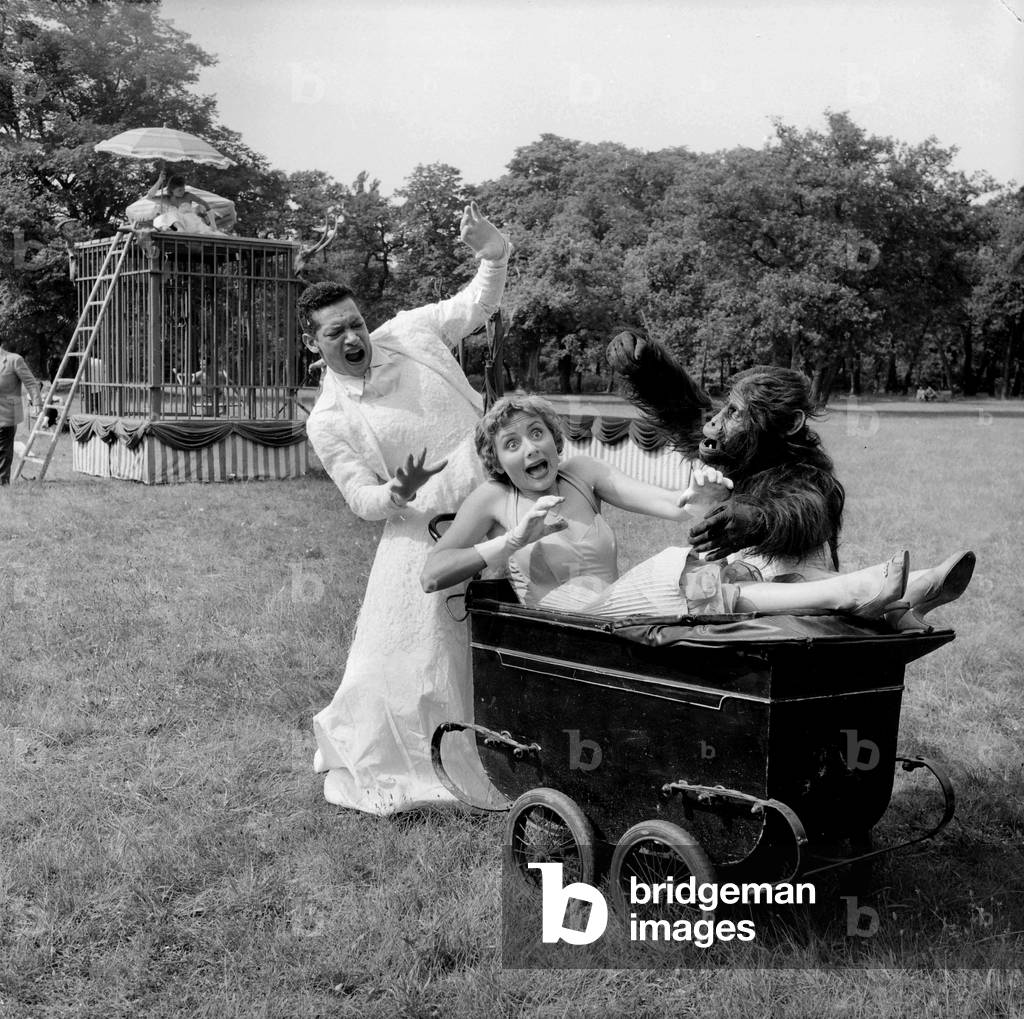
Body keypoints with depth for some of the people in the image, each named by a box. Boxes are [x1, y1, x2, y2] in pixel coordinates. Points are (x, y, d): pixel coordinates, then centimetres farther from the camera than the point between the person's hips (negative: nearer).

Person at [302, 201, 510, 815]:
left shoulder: (411, 332, 1)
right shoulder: (328, 422, -6)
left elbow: (479, 303, 5)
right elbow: (363, 500, -5)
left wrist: (493, 253, -16)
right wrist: (398, 494, -28)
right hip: (426, 537, -3)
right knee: (409, 659, 2)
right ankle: (356, 758, 26)